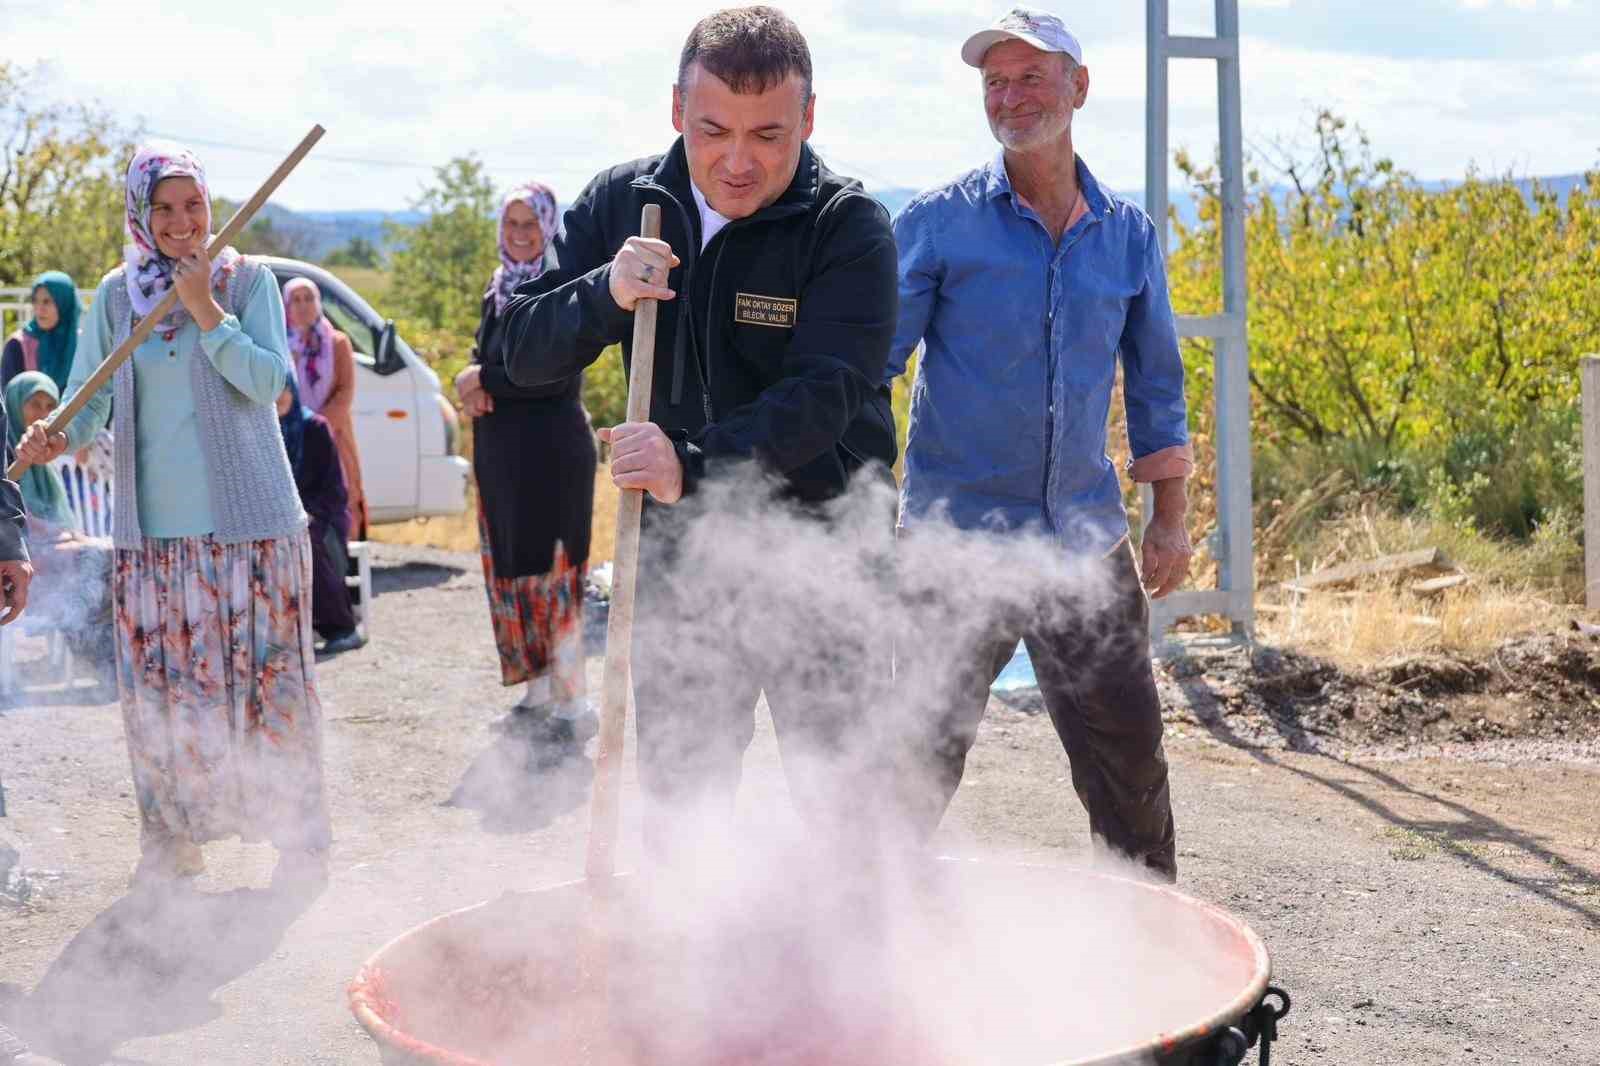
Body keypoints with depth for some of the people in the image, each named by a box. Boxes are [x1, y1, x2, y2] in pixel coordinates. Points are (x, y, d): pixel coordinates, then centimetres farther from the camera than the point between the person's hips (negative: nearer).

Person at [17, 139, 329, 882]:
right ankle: (171, 841, 18)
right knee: (159, 682, 6)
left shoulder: (247, 279, 1)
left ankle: (299, 838, 9)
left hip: (248, 515, -3)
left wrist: (205, 309, -16)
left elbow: (269, 380, -9)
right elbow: (89, 393, 6)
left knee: (266, 671, -1)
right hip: (154, 522, 3)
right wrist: (59, 436, -15)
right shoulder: (116, 293, 8)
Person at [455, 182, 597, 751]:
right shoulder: (499, 288, 14)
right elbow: (483, 354, 16)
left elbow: (555, 373, -19)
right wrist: (474, 387, -7)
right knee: (512, 573, 12)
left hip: (552, 451, -8)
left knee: (551, 573, -6)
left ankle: (572, 708, 0)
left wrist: (485, 379, -10)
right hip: (501, 453, 8)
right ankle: (538, 694, 22)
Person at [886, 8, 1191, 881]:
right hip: (957, 532, -3)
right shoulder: (939, 223, -1)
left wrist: (1169, 518, 14)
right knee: (924, 756, 2)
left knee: (1128, 751, 9)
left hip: (1085, 538, 3)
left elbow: (1155, 384, 18)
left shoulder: (1129, 235, 9)